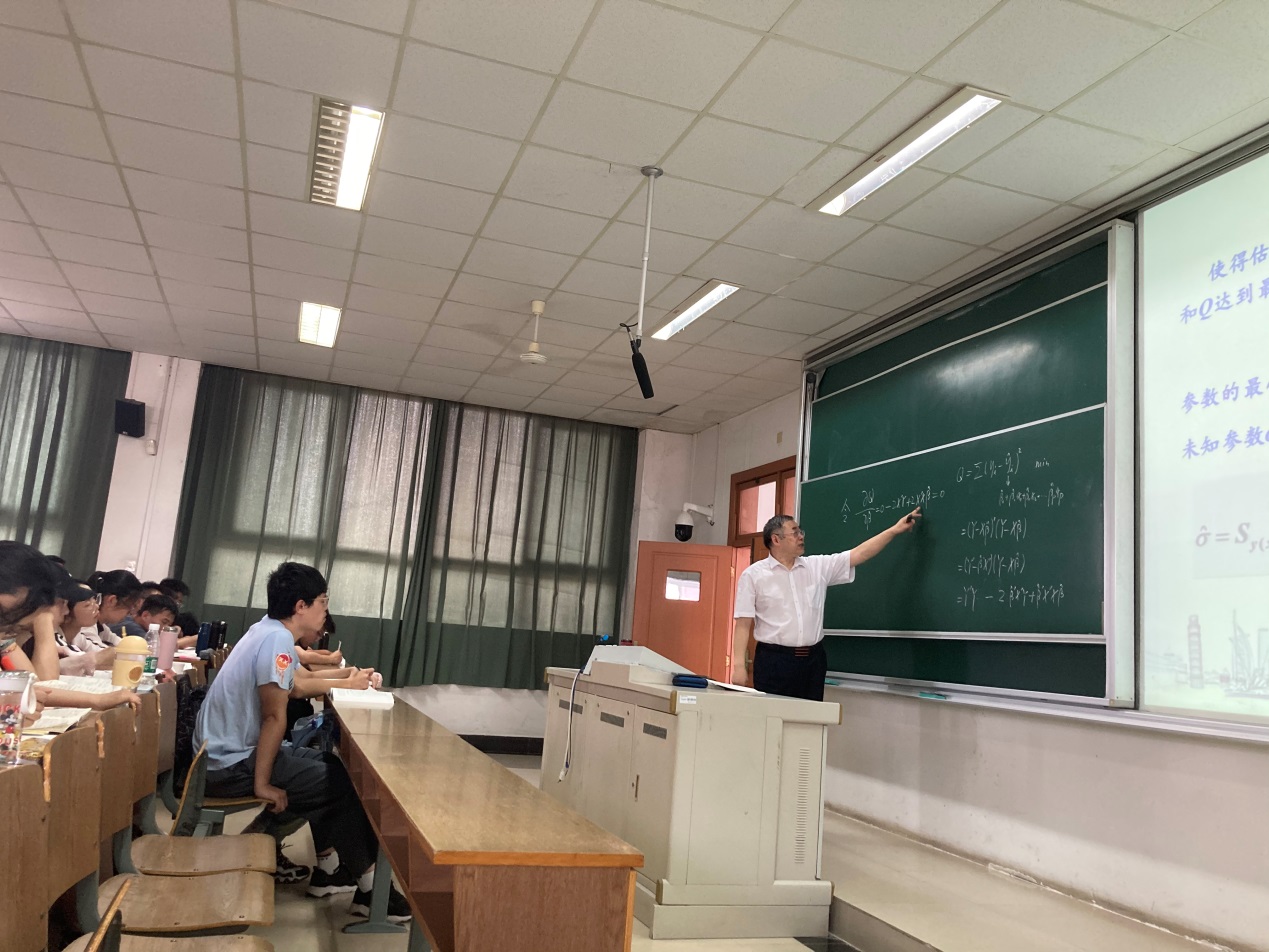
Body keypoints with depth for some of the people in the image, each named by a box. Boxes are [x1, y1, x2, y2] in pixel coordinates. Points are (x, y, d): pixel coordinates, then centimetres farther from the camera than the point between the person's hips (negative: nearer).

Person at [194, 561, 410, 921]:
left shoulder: (269, 631, 8)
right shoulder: (277, 639, -22)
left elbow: (293, 686, 24)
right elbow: (274, 718, -24)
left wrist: (344, 682, 22)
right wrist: (262, 784, -20)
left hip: (230, 751, 10)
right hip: (232, 765, -10)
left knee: (330, 767, 19)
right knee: (344, 783, -7)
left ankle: (330, 868, 23)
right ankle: (368, 886, 5)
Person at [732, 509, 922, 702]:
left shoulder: (818, 566, 9)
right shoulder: (753, 575, -2)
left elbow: (859, 554, 11)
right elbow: (743, 624, -5)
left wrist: (895, 529, 8)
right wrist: (739, 665, -12)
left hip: (813, 659, 4)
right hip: (774, 660, -4)